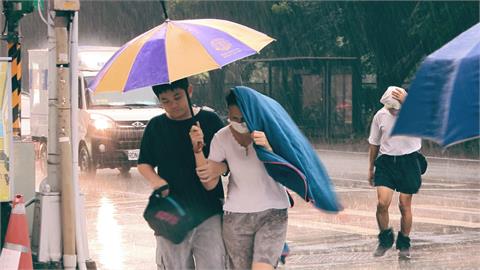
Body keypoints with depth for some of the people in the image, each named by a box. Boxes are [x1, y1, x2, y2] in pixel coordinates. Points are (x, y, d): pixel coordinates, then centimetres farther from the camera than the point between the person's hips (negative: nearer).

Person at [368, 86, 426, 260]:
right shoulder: (380, 115, 0)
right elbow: (374, 143, 12)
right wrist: (371, 168, 17)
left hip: (408, 162, -2)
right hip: (386, 161, 2)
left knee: (405, 206, 3)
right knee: (382, 203, -11)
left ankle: (404, 245, 20)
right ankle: (385, 239, 11)